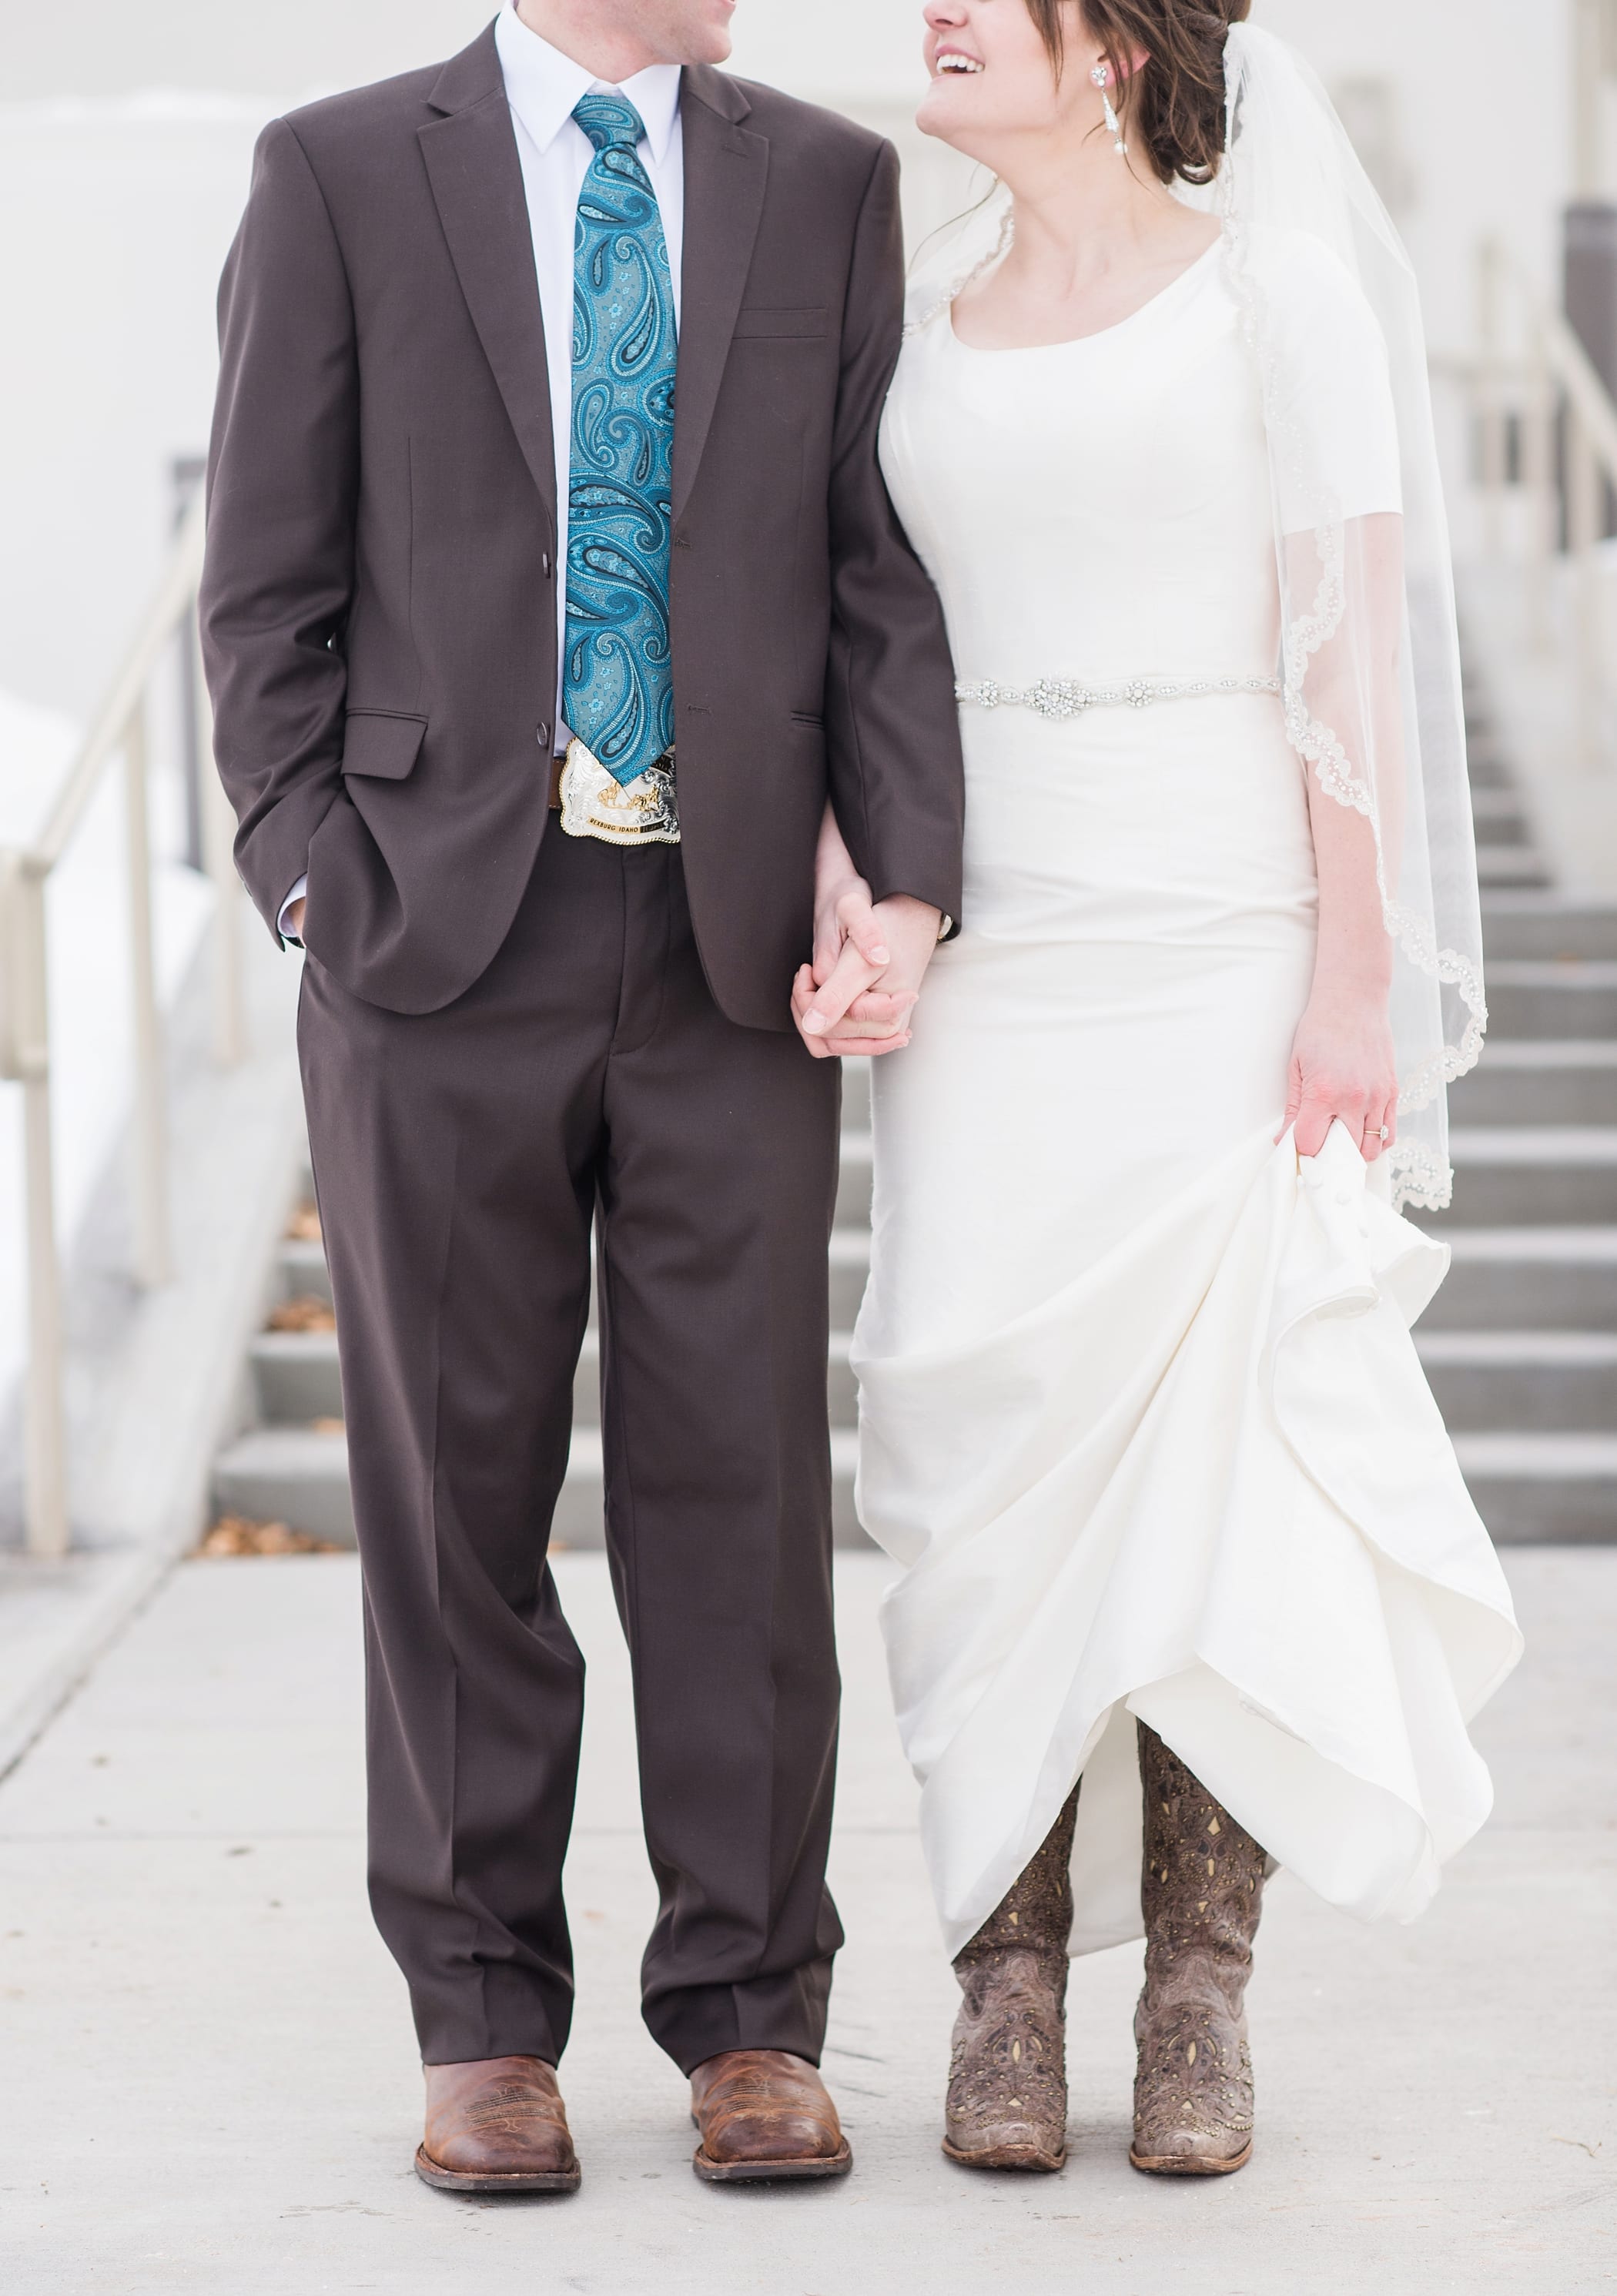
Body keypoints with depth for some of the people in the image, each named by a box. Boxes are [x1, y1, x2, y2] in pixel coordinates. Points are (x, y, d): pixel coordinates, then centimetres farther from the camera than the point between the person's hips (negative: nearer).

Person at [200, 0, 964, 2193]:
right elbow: (271, 583, 3)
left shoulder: (829, 182, 9)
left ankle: (752, 2018, 12)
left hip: (733, 942, 2)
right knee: (456, 1485, 4)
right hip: (444, 935, -1)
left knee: (740, 1478, 3)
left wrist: (911, 884, -6)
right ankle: (486, 2024, 14)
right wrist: (313, 877, -6)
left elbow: (880, 571, 5)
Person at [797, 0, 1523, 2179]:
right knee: (1003, 1455, -1)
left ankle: (1200, 2007, 6)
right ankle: (1009, 1996, 8)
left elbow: (1350, 645, -6)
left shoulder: (1281, 287, -1)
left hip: (1231, 939, -4)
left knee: (1220, 1449, -5)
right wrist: (842, 900, -5)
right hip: (992, 943, 4)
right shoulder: (922, 321, 13)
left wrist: (1351, 989, -13)